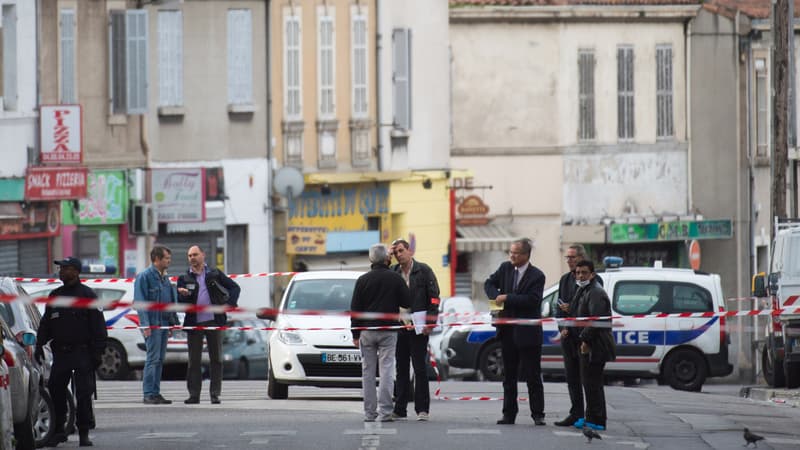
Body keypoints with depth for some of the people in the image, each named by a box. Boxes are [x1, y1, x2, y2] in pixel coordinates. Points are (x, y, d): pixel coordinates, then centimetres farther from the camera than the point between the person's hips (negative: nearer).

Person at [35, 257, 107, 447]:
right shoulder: (55, 296, 13)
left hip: (82, 353, -5)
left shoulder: (87, 295, -2)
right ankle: (58, 430, 13)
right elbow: (45, 324, 19)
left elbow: (98, 327, -5)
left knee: (84, 394, -4)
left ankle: (84, 433, 3)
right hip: (60, 353, 5)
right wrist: (39, 344, 7)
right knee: (55, 390, 3)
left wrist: (97, 352, -11)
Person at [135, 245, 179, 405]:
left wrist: (173, 322, 17)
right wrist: (146, 324, -19)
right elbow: (140, 301, -13)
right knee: (153, 359, -10)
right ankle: (148, 395, -9)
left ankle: (155, 393, 12)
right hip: (152, 323, -8)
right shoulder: (145, 276, -8)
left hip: (164, 324, 8)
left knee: (159, 360, 9)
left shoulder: (165, 277, 17)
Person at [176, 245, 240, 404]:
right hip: (194, 323, 0)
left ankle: (215, 394, 6)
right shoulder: (184, 279, 7)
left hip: (214, 321, 0)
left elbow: (234, 287, 12)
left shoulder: (214, 274, 7)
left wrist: (230, 304, -1)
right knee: (194, 360, 2)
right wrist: (183, 295, -21)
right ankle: (194, 395, 6)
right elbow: (180, 303, 1)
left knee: (216, 359, 1)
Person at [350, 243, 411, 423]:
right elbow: (407, 302, 0)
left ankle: (370, 412, 5)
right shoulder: (395, 278, -3)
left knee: (368, 372, 6)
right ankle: (384, 412, -9)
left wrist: (355, 334, 7)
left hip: (367, 331, 1)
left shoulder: (363, 280, 0)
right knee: (386, 370, -2)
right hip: (388, 331, -1)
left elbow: (355, 309, 1)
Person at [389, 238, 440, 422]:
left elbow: (434, 296, -3)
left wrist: (429, 322, -12)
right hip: (399, 327, 4)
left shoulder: (423, 270, -1)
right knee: (401, 369, 8)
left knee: (420, 368, -3)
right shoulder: (393, 273, 11)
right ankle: (400, 408, 12)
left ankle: (422, 409, 0)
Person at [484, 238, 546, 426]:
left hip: (527, 332, -6)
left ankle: (538, 414, 4)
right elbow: (490, 284, 15)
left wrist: (506, 298, -19)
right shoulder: (505, 268, 7)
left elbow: (531, 300, -20)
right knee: (508, 375, 10)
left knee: (533, 375, -1)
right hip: (508, 331, 6)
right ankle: (509, 414, 15)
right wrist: (496, 296, -6)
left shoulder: (536, 276, -10)